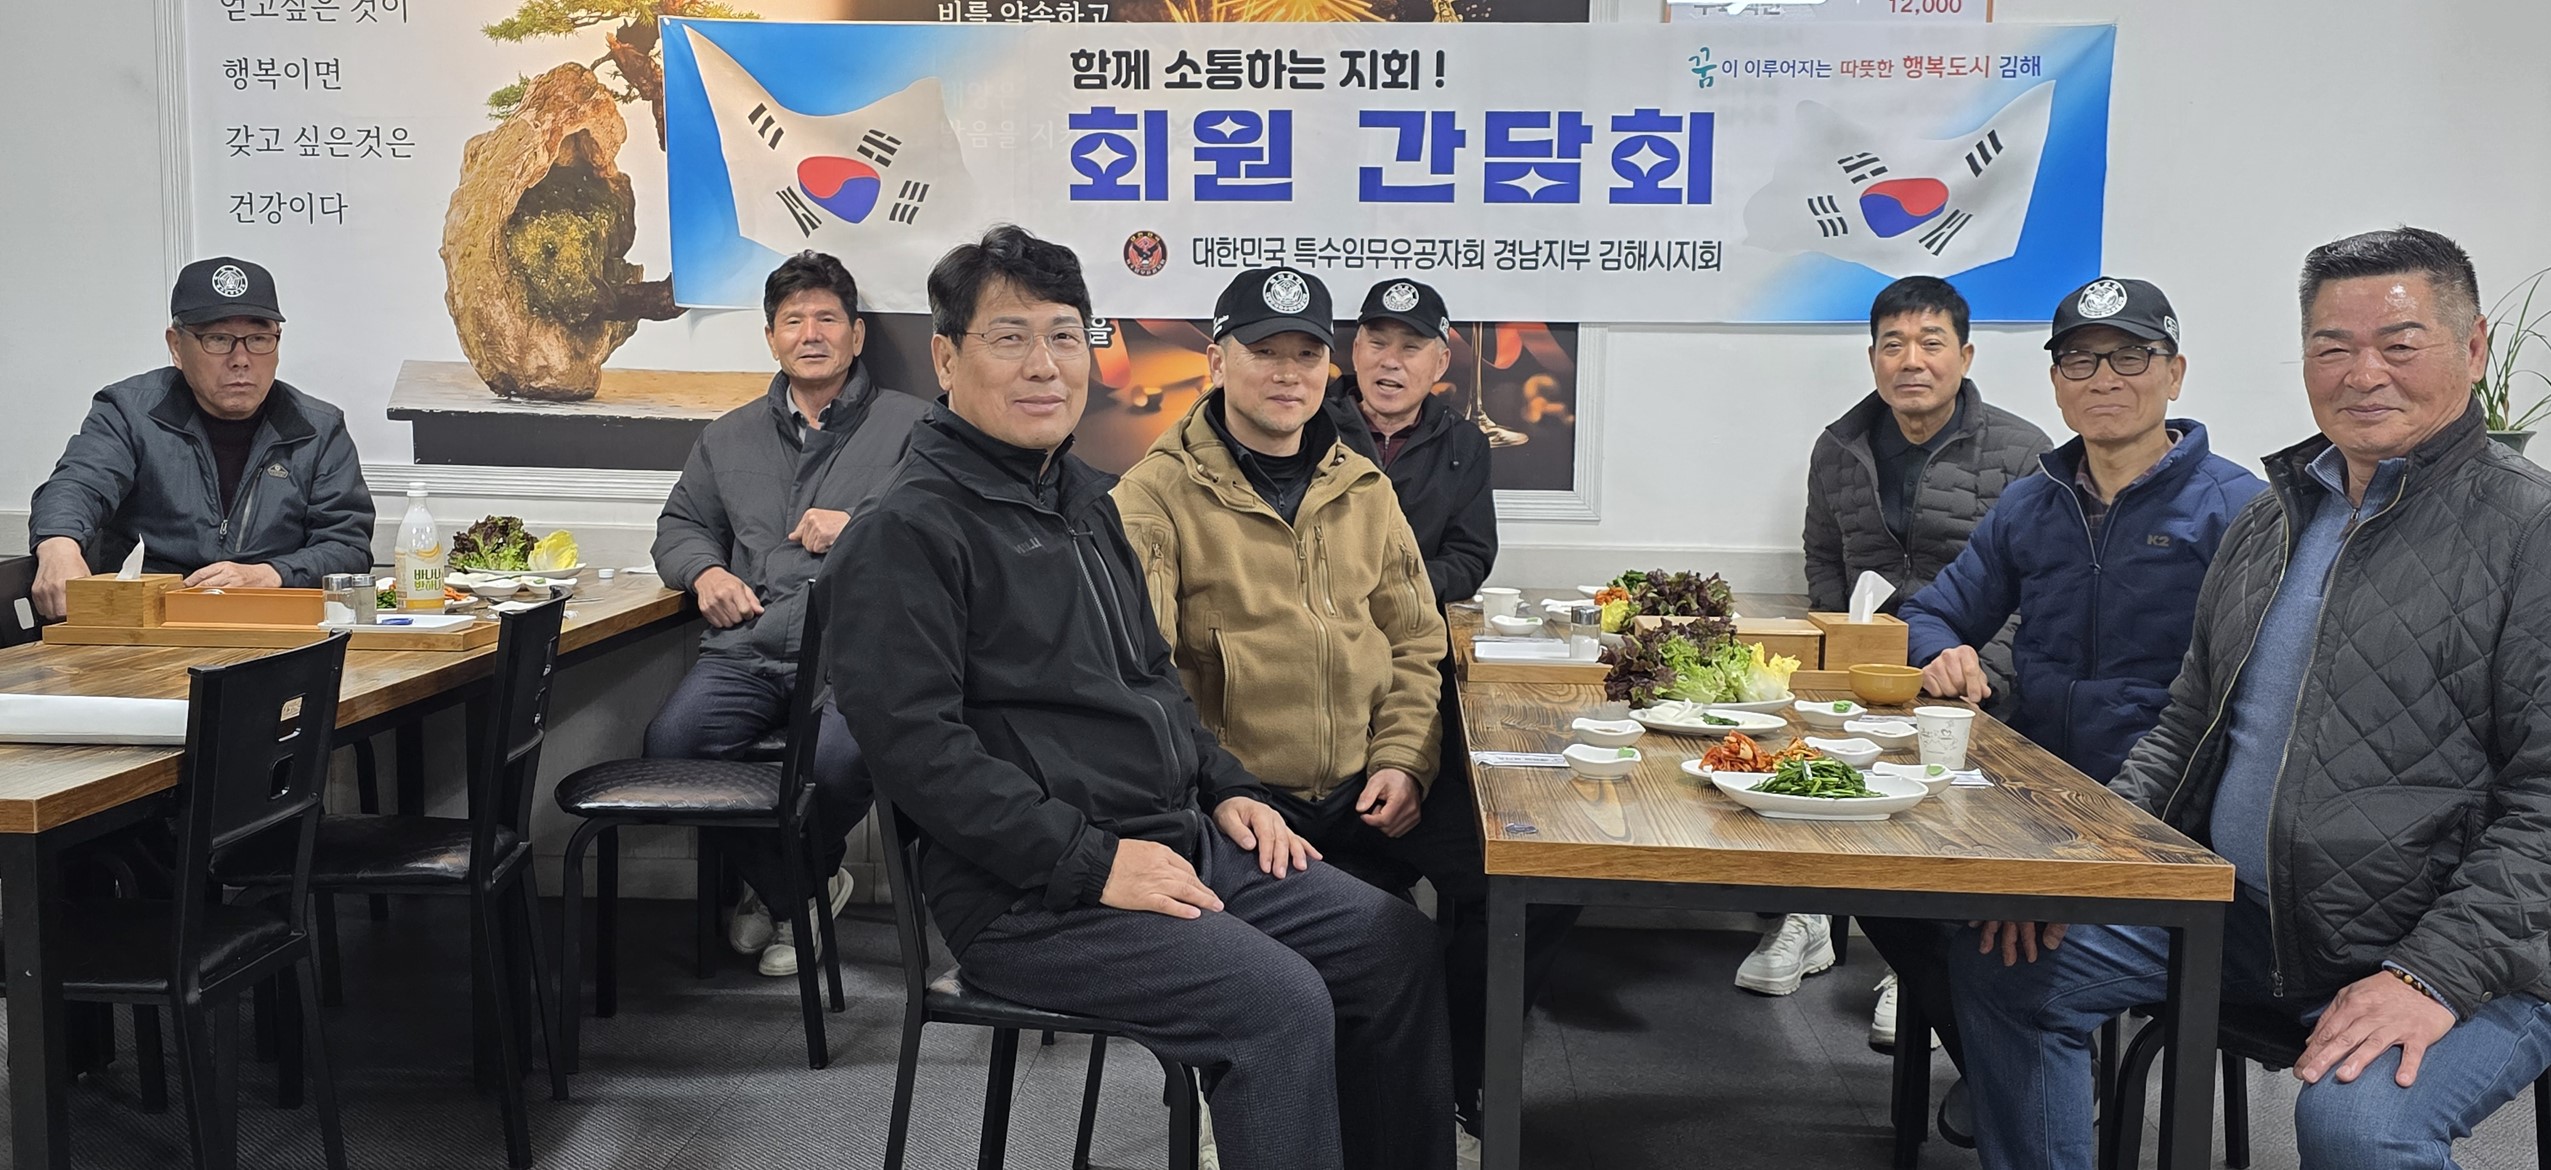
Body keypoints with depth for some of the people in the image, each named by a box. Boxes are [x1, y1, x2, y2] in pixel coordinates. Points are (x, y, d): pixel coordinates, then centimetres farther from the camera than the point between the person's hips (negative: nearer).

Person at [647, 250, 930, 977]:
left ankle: (783, 887, 3)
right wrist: (705, 570, 8)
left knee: (839, 762, -34)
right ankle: (806, 889, 0)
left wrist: (859, 529, -11)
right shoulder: (730, 437, 26)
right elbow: (679, 527, 30)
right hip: (744, 651, 4)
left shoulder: (909, 426, 10)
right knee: (671, 745, -24)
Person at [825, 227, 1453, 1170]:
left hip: (1184, 841, 9)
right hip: (1027, 898, -9)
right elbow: (917, 747, -20)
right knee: (1279, 1002, -24)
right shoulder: (907, 533, -11)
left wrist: (1226, 790, 11)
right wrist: (1091, 862, -22)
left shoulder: (1088, 500, 17)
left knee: (1398, 945, 2)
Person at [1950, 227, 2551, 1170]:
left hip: (2463, 955, -7)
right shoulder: (2271, 518, 13)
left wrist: (2436, 975, -23)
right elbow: (2190, 722, 19)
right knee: (2005, 965, 3)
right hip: (2235, 911, 7)